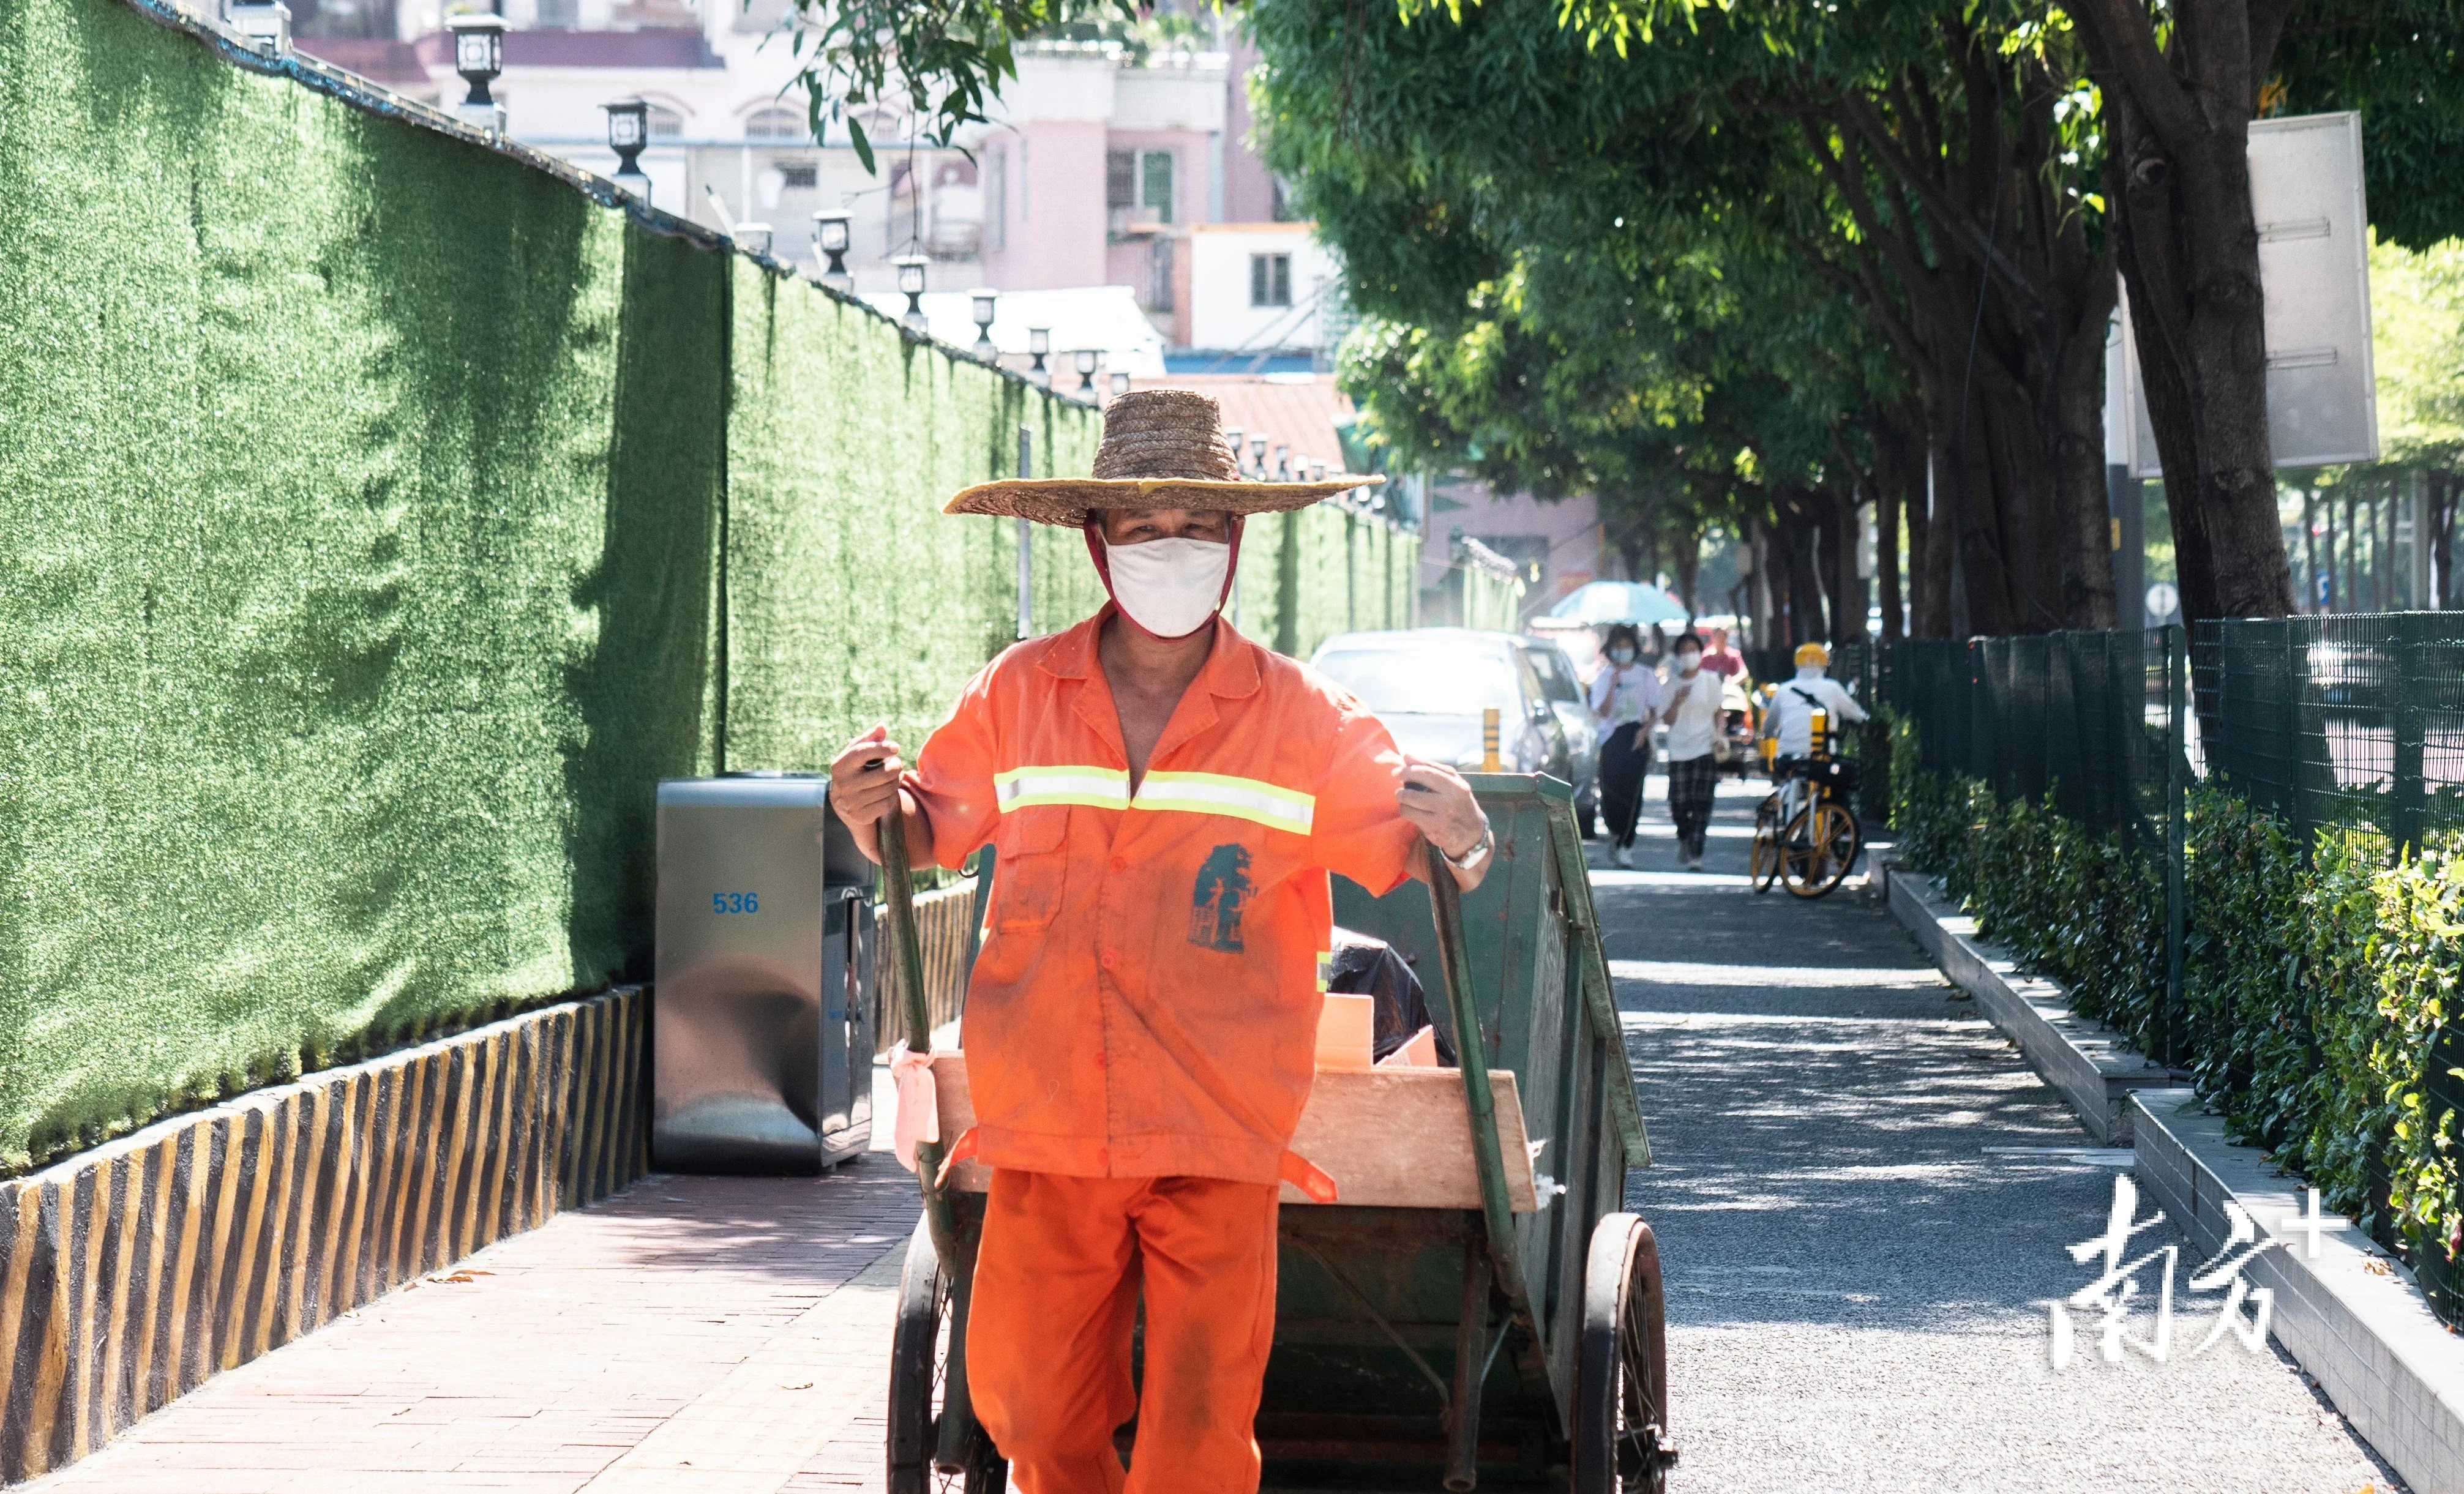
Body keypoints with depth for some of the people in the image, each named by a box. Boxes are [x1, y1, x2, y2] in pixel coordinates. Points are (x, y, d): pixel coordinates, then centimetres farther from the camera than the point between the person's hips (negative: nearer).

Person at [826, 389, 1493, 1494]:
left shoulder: (1301, 718, 1)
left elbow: (1408, 847, 6)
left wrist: (1458, 839, -18)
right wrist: (875, 810, -6)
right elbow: (934, 826, 17)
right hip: (1047, 1132, 2)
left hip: (1218, 1138, -2)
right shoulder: (1016, 695, 5)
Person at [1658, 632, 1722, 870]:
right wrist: (1677, 701, -14)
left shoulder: (1711, 681, 6)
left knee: (1702, 804, -11)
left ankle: (1696, 855, -12)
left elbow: (1718, 712, 14)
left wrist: (1719, 735, -2)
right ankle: (1685, 839, 29)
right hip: (1679, 750, 1)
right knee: (1679, 804, -2)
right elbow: (1668, 719, 3)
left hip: (1706, 749, -1)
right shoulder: (1672, 684, 6)